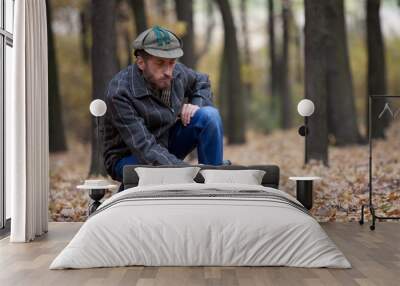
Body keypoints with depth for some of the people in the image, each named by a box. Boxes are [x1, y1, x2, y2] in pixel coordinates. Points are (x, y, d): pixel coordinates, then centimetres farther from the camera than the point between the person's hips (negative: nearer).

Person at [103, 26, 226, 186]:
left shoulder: (177, 72, -9)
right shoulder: (119, 93, -28)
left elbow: (202, 82, 17)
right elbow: (144, 149, -35)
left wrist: (197, 104, -7)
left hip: (168, 147, 7)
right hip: (129, 158, -6)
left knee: (209, 115, -15)